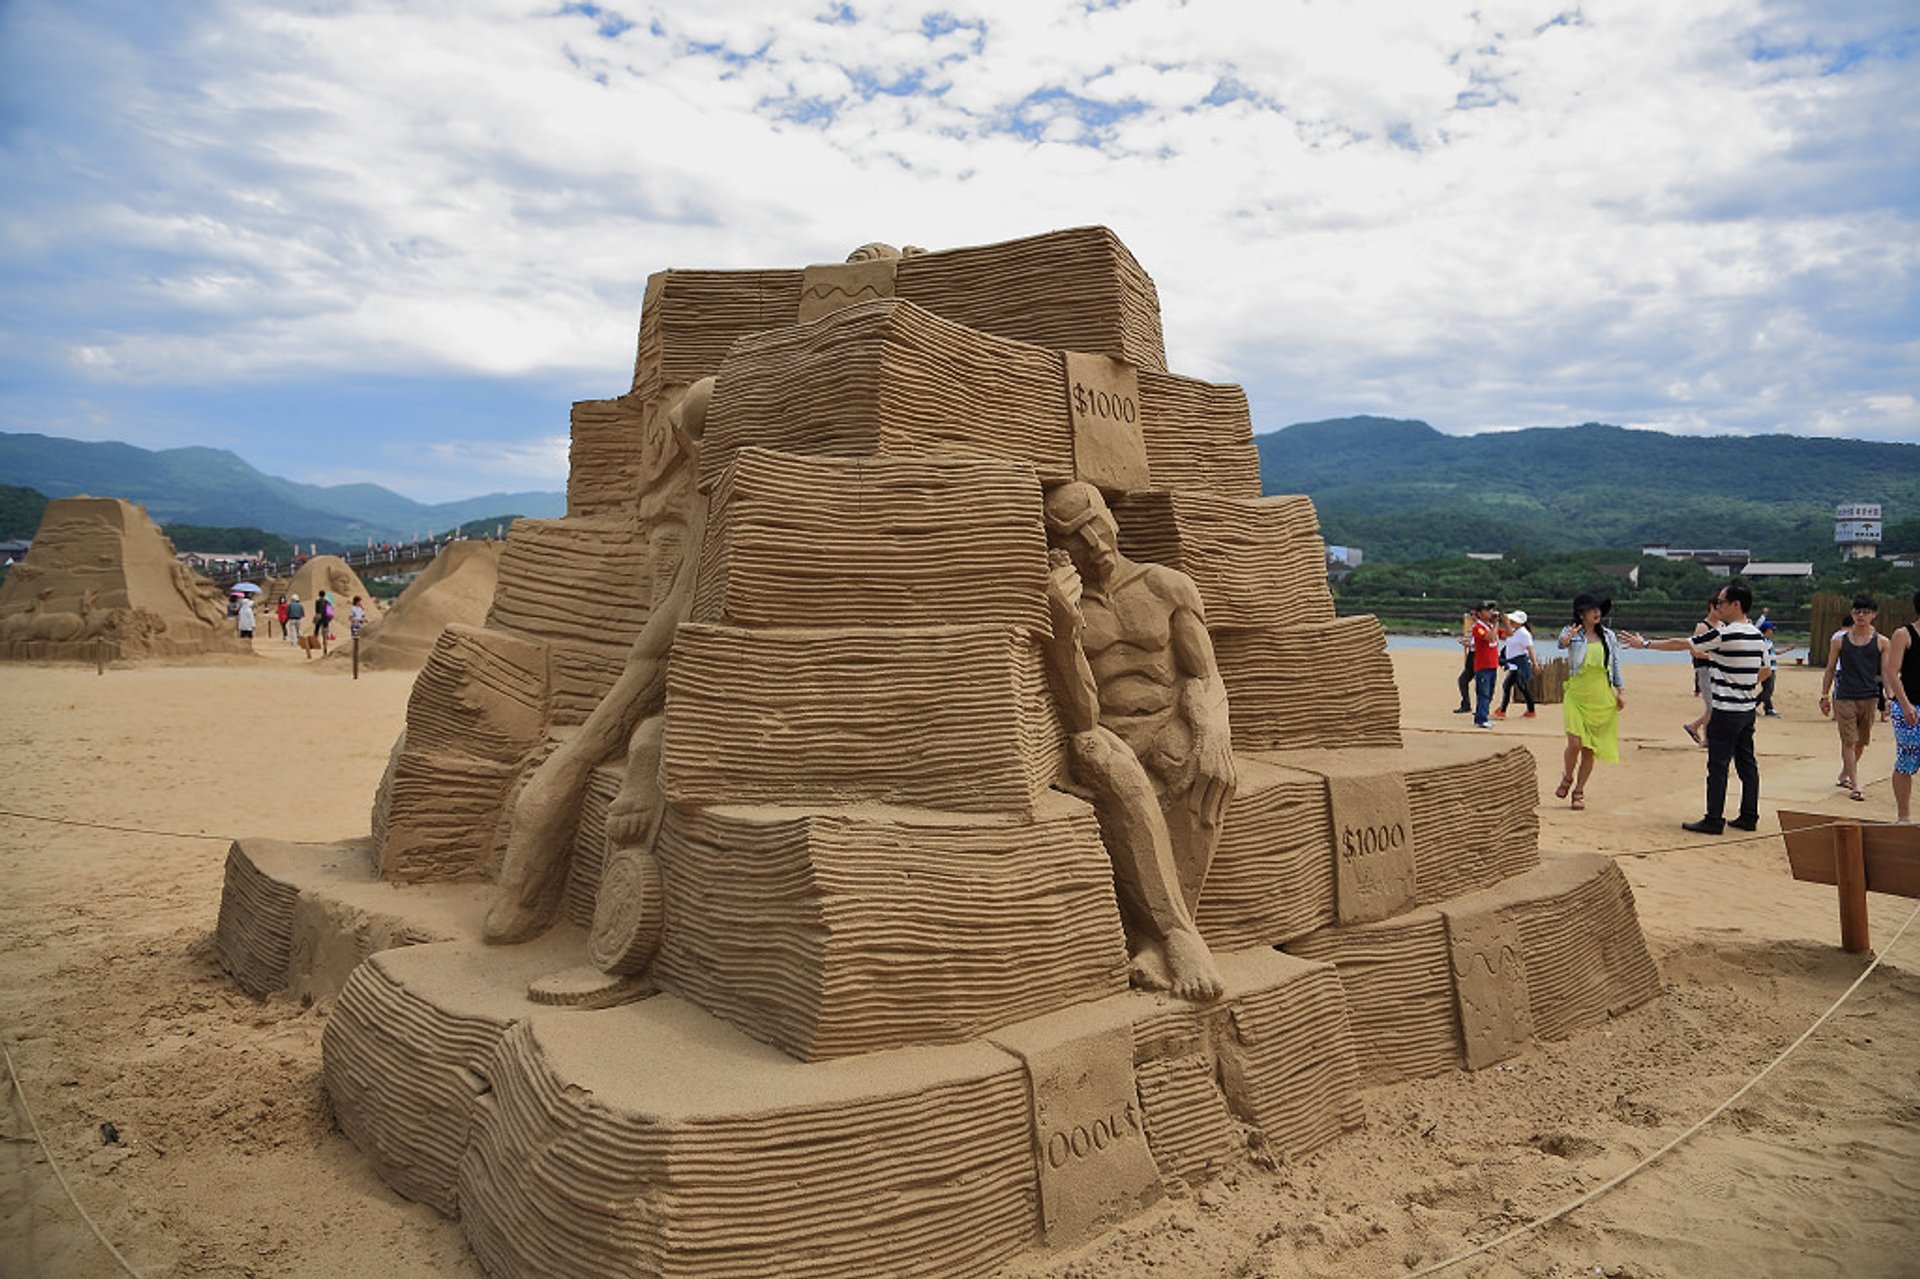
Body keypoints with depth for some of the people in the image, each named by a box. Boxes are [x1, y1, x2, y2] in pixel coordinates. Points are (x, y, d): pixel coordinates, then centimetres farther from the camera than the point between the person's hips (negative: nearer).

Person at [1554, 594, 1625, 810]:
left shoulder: (1608, 635, 8)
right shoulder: (1571, 632, -1)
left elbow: (1616, 665, 13)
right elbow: (1561, 643, -23)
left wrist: (1621, 691, 6)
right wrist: (1566, 639, -47)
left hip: (1602, 699, 3)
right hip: (1576, 696, -3)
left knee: (1590, 749, 4)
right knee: (1575, 743, -13)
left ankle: (1579, 790, 17)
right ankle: (1567, 778, 15)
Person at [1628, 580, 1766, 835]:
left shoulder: (1725, 634, -16)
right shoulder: (1757, 635, 8)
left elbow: (1682, 644, -11)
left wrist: (1646, 643, -2)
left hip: (1726, 710, -8)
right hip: (1748, 709, 8)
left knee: (1718, 765, -4)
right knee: (1747, 763, 12)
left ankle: (1714, 820, -1)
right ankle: (1749, 817, 17)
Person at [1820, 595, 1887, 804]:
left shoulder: (1881, 642, 3)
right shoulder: (1839, 640, 2)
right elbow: (1830, 670, 7)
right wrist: (1824, 696, 3)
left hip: (1870, 697, 2)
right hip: (1844, 697, -2)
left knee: (1861, 741, 12)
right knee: (1849, 741, -5)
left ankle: (1844, 775, 31)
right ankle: (1855, 785, -3)